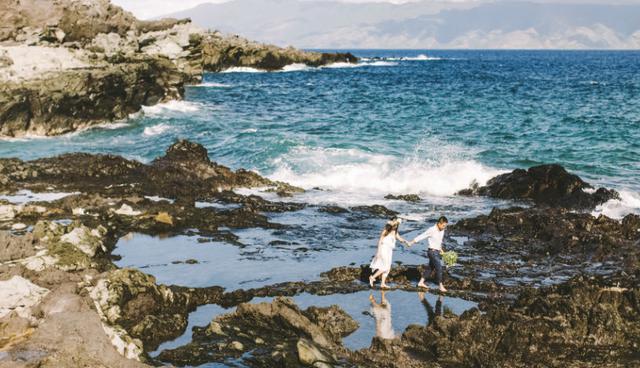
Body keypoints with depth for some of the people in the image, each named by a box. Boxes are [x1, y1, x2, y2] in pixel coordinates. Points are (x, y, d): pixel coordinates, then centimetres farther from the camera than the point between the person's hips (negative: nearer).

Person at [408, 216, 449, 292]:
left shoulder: (442, 230, 6)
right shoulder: (431, 230, -17)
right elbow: (421, 236, -13)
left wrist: (440, 249, 17)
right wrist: (411, 242, -12)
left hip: (437, 251, 8)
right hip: (432, 251, -8)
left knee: (430, 267, 15)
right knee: (439, 268, -11)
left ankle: (421, 282, 26)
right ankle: (440, 286, -6)